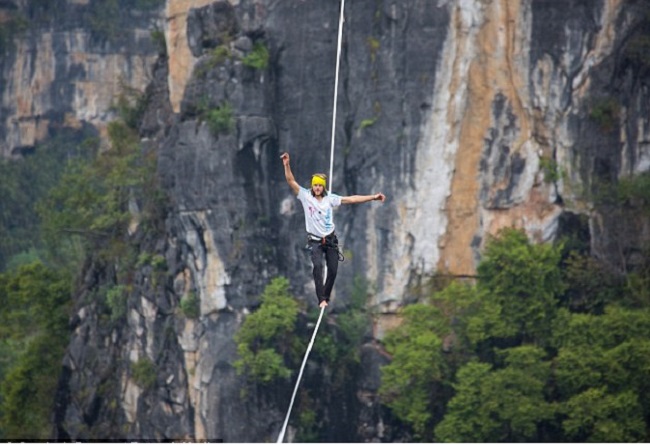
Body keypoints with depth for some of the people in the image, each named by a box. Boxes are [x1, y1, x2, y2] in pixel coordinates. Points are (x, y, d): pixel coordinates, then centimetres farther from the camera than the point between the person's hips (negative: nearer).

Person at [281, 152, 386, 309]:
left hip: (330, 239, 3)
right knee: (317, 266, -24)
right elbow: (291, 181, -13)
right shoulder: (306, 196, -5)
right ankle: (321, 300, -25)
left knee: (333, 270, 2)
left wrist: (373, 197, -4)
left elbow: (351, 199, 0)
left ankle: (326, 297, 23)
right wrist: (287, 165, -27)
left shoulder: (330, 199, 0)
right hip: (315, 241, -3)